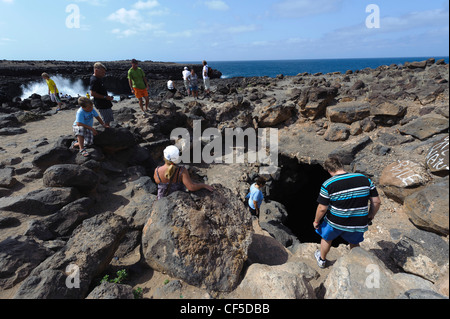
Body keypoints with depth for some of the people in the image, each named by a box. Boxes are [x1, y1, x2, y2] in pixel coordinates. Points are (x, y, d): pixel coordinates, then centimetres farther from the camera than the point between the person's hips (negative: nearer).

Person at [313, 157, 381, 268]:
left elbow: (322, 208, -15)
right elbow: (376, 202, -3)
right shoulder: (364, 179, -8)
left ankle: (322, 260, 49)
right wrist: (370, 216, 13)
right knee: (354, 243, 32)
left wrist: (316, 221, 3)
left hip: (335, 222, -2)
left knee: (326, 238, 28)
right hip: (358, 224, 2)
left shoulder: (328, 185, -18)